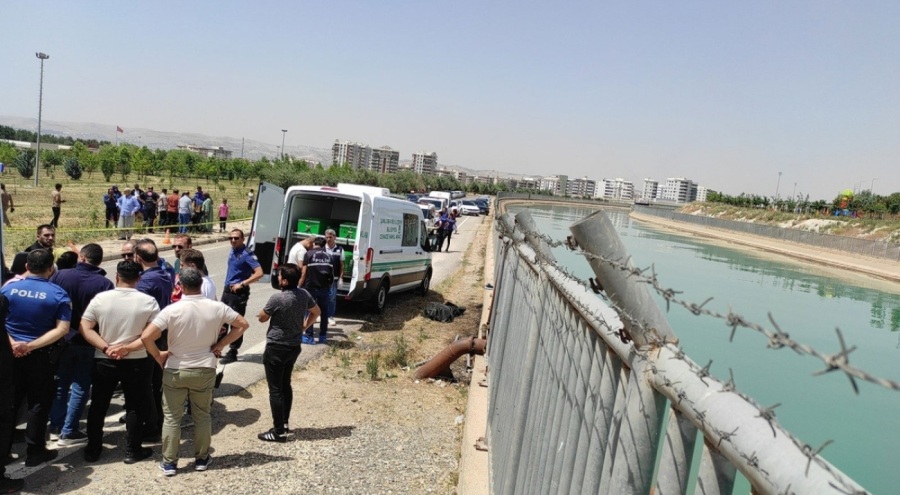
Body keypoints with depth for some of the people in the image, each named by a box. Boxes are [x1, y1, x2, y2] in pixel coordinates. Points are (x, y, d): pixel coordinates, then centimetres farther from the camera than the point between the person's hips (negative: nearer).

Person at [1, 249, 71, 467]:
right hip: (42, 356, -3)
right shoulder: (58, 294, -11)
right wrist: (32, 345, -18)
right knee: (38, 404, 8)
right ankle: (34, 452, 14)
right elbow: (62, 329, -18)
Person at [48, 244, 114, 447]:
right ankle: (68, 432, 11)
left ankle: (56, 424, 31)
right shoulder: (104, 284, -16)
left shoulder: (60, 275, -7)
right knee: (81, 386, 8)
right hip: (88, 341, -3)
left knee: (61, 382, 20)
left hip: (62, 338, 3)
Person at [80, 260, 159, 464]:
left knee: (98, 405, 16)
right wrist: (128, 348, -13)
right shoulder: (148, 302, -10)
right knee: (135, 407, 11)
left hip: (104, 361, 2)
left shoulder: (100, 298, -6)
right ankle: (132, 451, 17)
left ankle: (93, 449, 25)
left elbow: (84, 328, -8)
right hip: (136, 362, -1)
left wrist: (106, 347, -12)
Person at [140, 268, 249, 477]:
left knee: (172, 417, 12)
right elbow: (242, 324, 0)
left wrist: (159, 356, -3)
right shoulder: (216, 308, -9)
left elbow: (146, 337, -20)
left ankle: (169, 462, 18)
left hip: (175, 371, -2)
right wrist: (219, 345, 1)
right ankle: (202, 459, 26)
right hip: (205, 370, 2)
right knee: (202, 416, 16)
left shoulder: (172, 310, -16)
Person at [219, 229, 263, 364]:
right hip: (227, 290, 9)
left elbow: (259, 273, -24)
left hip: (239, 293, -9)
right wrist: (228, 285, 13)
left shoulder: (247, 254, -16)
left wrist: (242, 284, -23)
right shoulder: (232, 252, 9)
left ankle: (232, 353, 9)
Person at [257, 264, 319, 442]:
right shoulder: (304, 295, -1)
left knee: (275, 389, 0)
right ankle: (285, 422, 30)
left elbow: (262, 318, -7)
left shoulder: (277, 298, -22)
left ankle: (279, 431, 4)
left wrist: (266, 311, 13)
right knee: (286, 385, 21)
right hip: (294, 346, 7)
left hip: (276, 348, -7)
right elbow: (316, 311, 16)